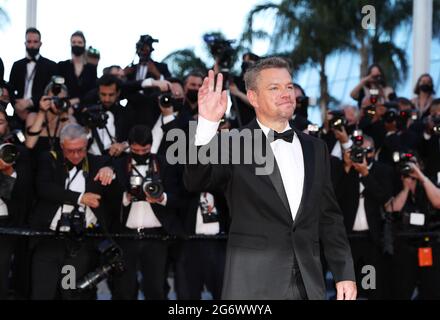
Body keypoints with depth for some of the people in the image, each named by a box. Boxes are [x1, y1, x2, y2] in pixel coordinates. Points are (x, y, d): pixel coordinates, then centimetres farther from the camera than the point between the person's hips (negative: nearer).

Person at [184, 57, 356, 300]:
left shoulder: (315, 149, 13)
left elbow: (329, 217, 14)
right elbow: (196, 182, -18)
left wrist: (345, 274, 9)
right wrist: (208, 124, -29)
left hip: (309, 285, 4)